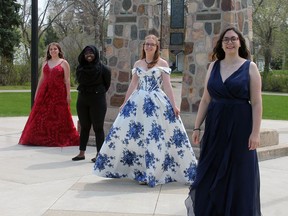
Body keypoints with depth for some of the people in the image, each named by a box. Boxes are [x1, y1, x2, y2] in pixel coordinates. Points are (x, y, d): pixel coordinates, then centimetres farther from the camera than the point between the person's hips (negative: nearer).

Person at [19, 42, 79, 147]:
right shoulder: (45, 63, 15)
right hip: (45, 92, 4)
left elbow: (67, 80, -3)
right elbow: (41, 78, 16)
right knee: (42, 116, 1)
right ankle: (41, 138, 6)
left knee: (59, 116, -2)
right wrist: (37, 92, 12)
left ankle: (60, 138, 5)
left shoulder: (64, 63, 2)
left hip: (59, 93, -4)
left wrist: (68, 95, -9)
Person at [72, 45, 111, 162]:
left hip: (97, 100, -5)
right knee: (84, 127, 11)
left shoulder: (102, 68, -8)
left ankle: (99, 154, 5)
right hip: (82, 100, 5)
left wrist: (99, 91, 4)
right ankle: (81, 153, 16)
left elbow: (107, 83, -1)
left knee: (98, 127, 0)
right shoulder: (80, 68, 5)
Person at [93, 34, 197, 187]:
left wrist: (173, 105, -9)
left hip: (158, 103, -4)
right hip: (138, 102, 4)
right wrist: (125, 103, 12)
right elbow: (133, 85, 14)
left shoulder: (163, 63, 1)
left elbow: (167, 85, -2)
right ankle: (141, 170, 12)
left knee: (155, 136, -5)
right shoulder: (138, 64, 11)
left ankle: (151, 173, 3)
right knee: (131, 133, 0)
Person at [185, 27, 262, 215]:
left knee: (238, 175, 4)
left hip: (239, 127, -3)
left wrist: (255, 132, -13)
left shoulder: (250, 67, -2)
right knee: (211, 174, 9)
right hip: (215, 126, 3)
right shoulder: (214, 66, 8)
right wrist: (197, 127, 5)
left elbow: (256, 102, -6)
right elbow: (206, 99, 9)